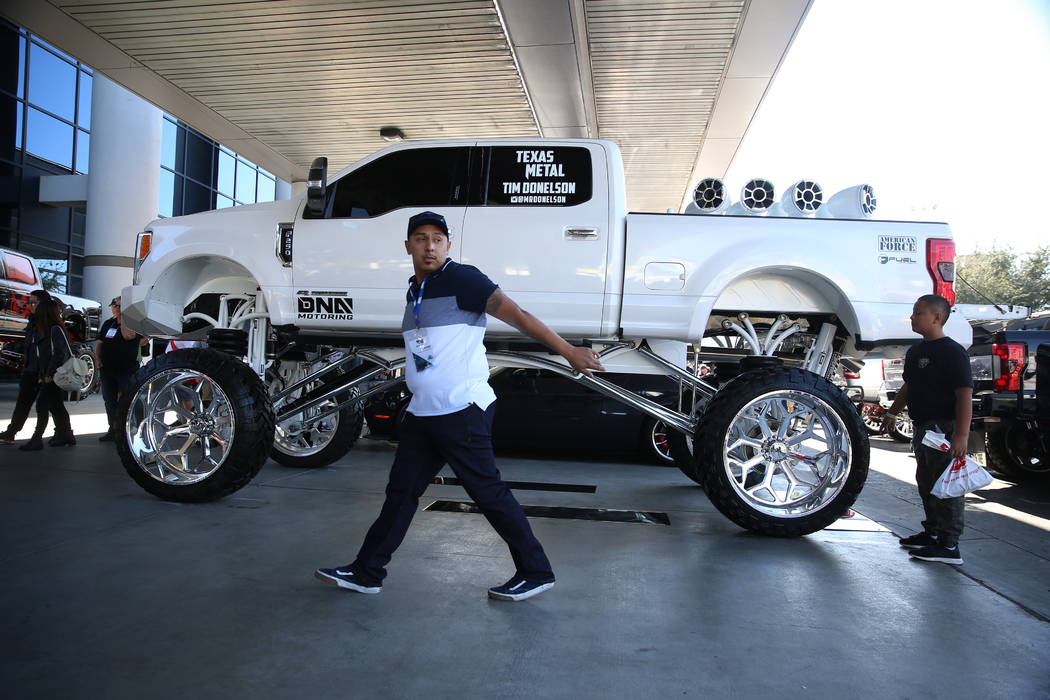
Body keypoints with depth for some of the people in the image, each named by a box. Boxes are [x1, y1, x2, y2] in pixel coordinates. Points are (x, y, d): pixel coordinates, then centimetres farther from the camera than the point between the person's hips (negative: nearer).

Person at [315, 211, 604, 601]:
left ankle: (536, 573, 10)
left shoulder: (461, 279, -9)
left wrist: (570, 352, -19)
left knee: (488, 491, -3)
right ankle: (367, 573, 23)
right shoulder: (415, 291, 16)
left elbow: (517, 315, -16)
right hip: (422, 414, 8)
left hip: (461, 411, -8)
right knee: (400, 492, 12)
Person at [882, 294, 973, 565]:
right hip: (923, 428, 9)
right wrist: (892, 413, 29)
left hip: (944, 428, -9)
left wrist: (962, 434, -25)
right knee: (926, 482, 16)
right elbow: (908, 387, 26)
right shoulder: (915, 352, 13)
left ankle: (949, 545, 1)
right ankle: (932, 533, 29)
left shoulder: (953, 352, -15)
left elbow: (964, 395, -20)